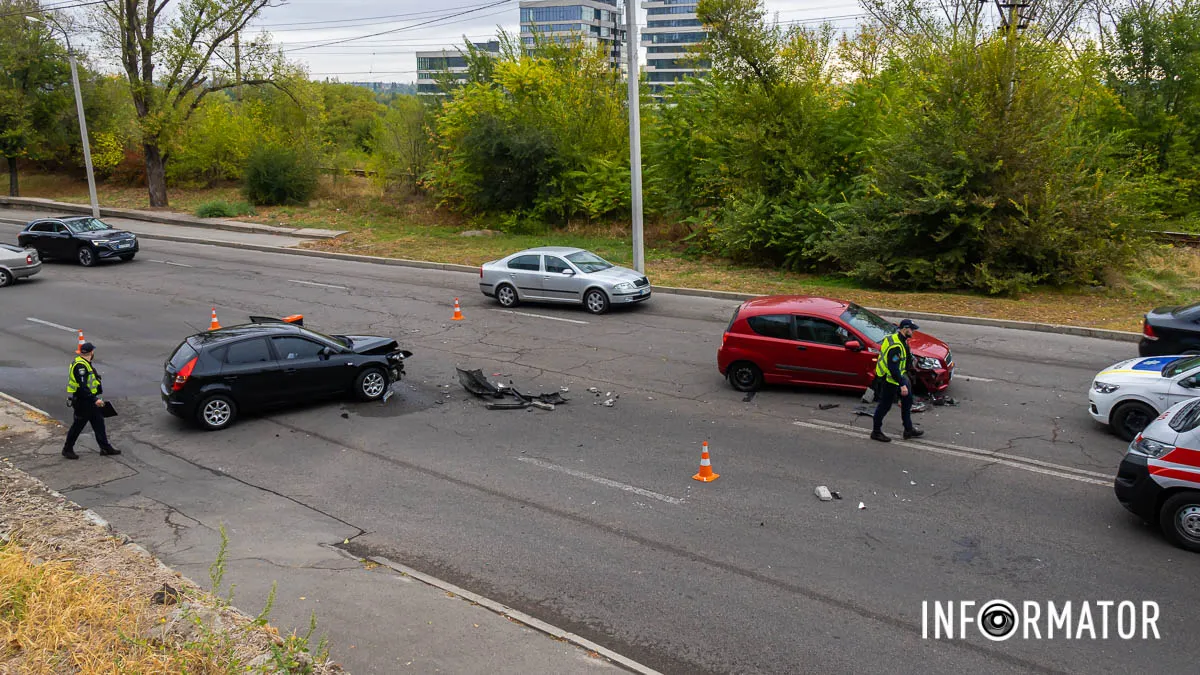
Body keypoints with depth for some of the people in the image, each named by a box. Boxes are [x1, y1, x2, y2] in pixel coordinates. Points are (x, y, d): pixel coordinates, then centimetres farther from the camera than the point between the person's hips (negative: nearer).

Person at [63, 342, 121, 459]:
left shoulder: (85, 363, 11)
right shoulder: (80, 365, -22)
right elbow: (82, 387, -28)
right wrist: (95, 400, -29)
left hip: (90, 401, 10)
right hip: (82, 402, -10)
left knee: (99, 423, 13)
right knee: (78, 425, 2)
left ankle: (105, 447, 20)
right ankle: (67, 449, 17)